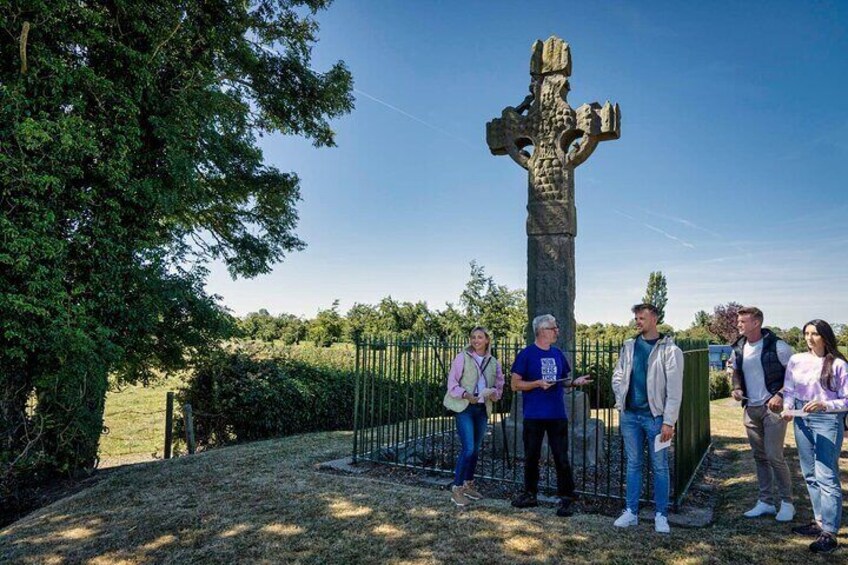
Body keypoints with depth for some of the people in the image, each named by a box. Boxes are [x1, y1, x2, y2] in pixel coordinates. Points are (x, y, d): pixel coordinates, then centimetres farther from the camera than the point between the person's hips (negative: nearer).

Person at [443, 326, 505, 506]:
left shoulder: (493, 363, 8)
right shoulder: (462, 358, -4)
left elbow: (499, 386, 13)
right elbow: (452, 383, -6)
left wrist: (494, 393, -9)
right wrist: (466, 394, -21)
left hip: (482, 409, 5)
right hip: (465, 408, -5)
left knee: (476, 449, 13)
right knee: (468, 449, -13)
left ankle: (468, 484, 30)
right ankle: (456, 488, -2)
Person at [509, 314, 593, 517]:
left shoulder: (557, 353, 10)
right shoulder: (526, 354, -5)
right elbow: (515, 384, -7)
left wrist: (575, 382, -3)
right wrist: (538, 383, -18)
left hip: (557, 415, 3)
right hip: (534, 415, -3)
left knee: (562, 458, 2)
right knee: (531, 457, 11)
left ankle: (566, 498, 11)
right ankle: (530, 494, 26)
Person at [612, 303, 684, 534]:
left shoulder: (670, 350, -6)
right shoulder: (629, 347, 7)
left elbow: (674, 389, -10)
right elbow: (618, 376, 13)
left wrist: (669, 421, -13)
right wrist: (621, 402, 0)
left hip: (655, 416, -4)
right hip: (630, 415, 4)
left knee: (659, 467, 7)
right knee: (633, 464, 12)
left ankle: (661, 515, 19)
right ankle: (631, 512, 21)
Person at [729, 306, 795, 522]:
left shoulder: (777, 346, -12)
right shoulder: (738, 349, 6)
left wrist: (781, 395, -17)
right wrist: (737, 389, 1)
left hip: (772, 407, -6)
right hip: (751, 408, 6)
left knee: (774, 456, -6)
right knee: (759, 456, 12)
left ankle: (787, 502, 12)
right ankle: (766, 502, 23)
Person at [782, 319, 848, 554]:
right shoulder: (796, 360, 4)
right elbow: (788, 391, 10)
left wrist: (824, 405, -22)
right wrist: (788, 408, -7)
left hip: (828, 421, -5)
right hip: (802, 420, 5)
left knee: (826, 477, -6)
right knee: (810, 475, 13)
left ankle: (829, 533, 0)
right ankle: (819, 521, 26)